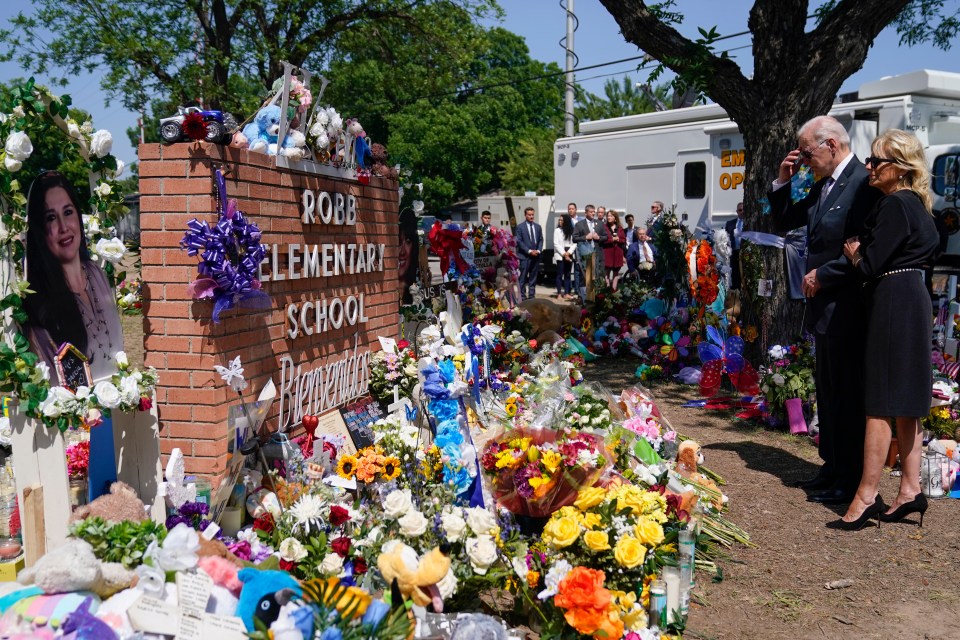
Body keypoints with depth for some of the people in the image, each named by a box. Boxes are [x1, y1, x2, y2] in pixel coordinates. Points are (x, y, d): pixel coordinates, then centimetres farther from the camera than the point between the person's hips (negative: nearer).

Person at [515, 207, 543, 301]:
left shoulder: (538, 227, 13)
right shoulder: (520, 227, -2)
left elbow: (541, 240, 14)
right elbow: (519, 241, -7)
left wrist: (538, 250, -4)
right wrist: (529, 251, -13)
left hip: (536, 255, 5)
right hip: (524, 256, -5)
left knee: (533, 278, 7)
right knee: (523, 278, -4)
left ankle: (532, 295, 12)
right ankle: (522, 296, -1)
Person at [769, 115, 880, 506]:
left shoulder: (863, 183, -16)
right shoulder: (823, 187, 12)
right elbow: (784, 221, 22)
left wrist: (822, 275, -15)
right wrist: (783, 181, 8)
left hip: (846, 309, -10)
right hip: (824, 305, 10)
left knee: (847, 395, -1)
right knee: (827, 393, 17)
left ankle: (850, 481, 10)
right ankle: (832, 468, 30)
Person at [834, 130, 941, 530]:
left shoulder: (895, 205, -14)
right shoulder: (915, 204, 16)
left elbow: (870, 265, -17)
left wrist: (853, 252, 5)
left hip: (893, 305, -10)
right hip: (912, 303, 10)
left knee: (880, 403, -7)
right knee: (904, 405, 13)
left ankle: (867, 497, -2)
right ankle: (910, 490, 18)